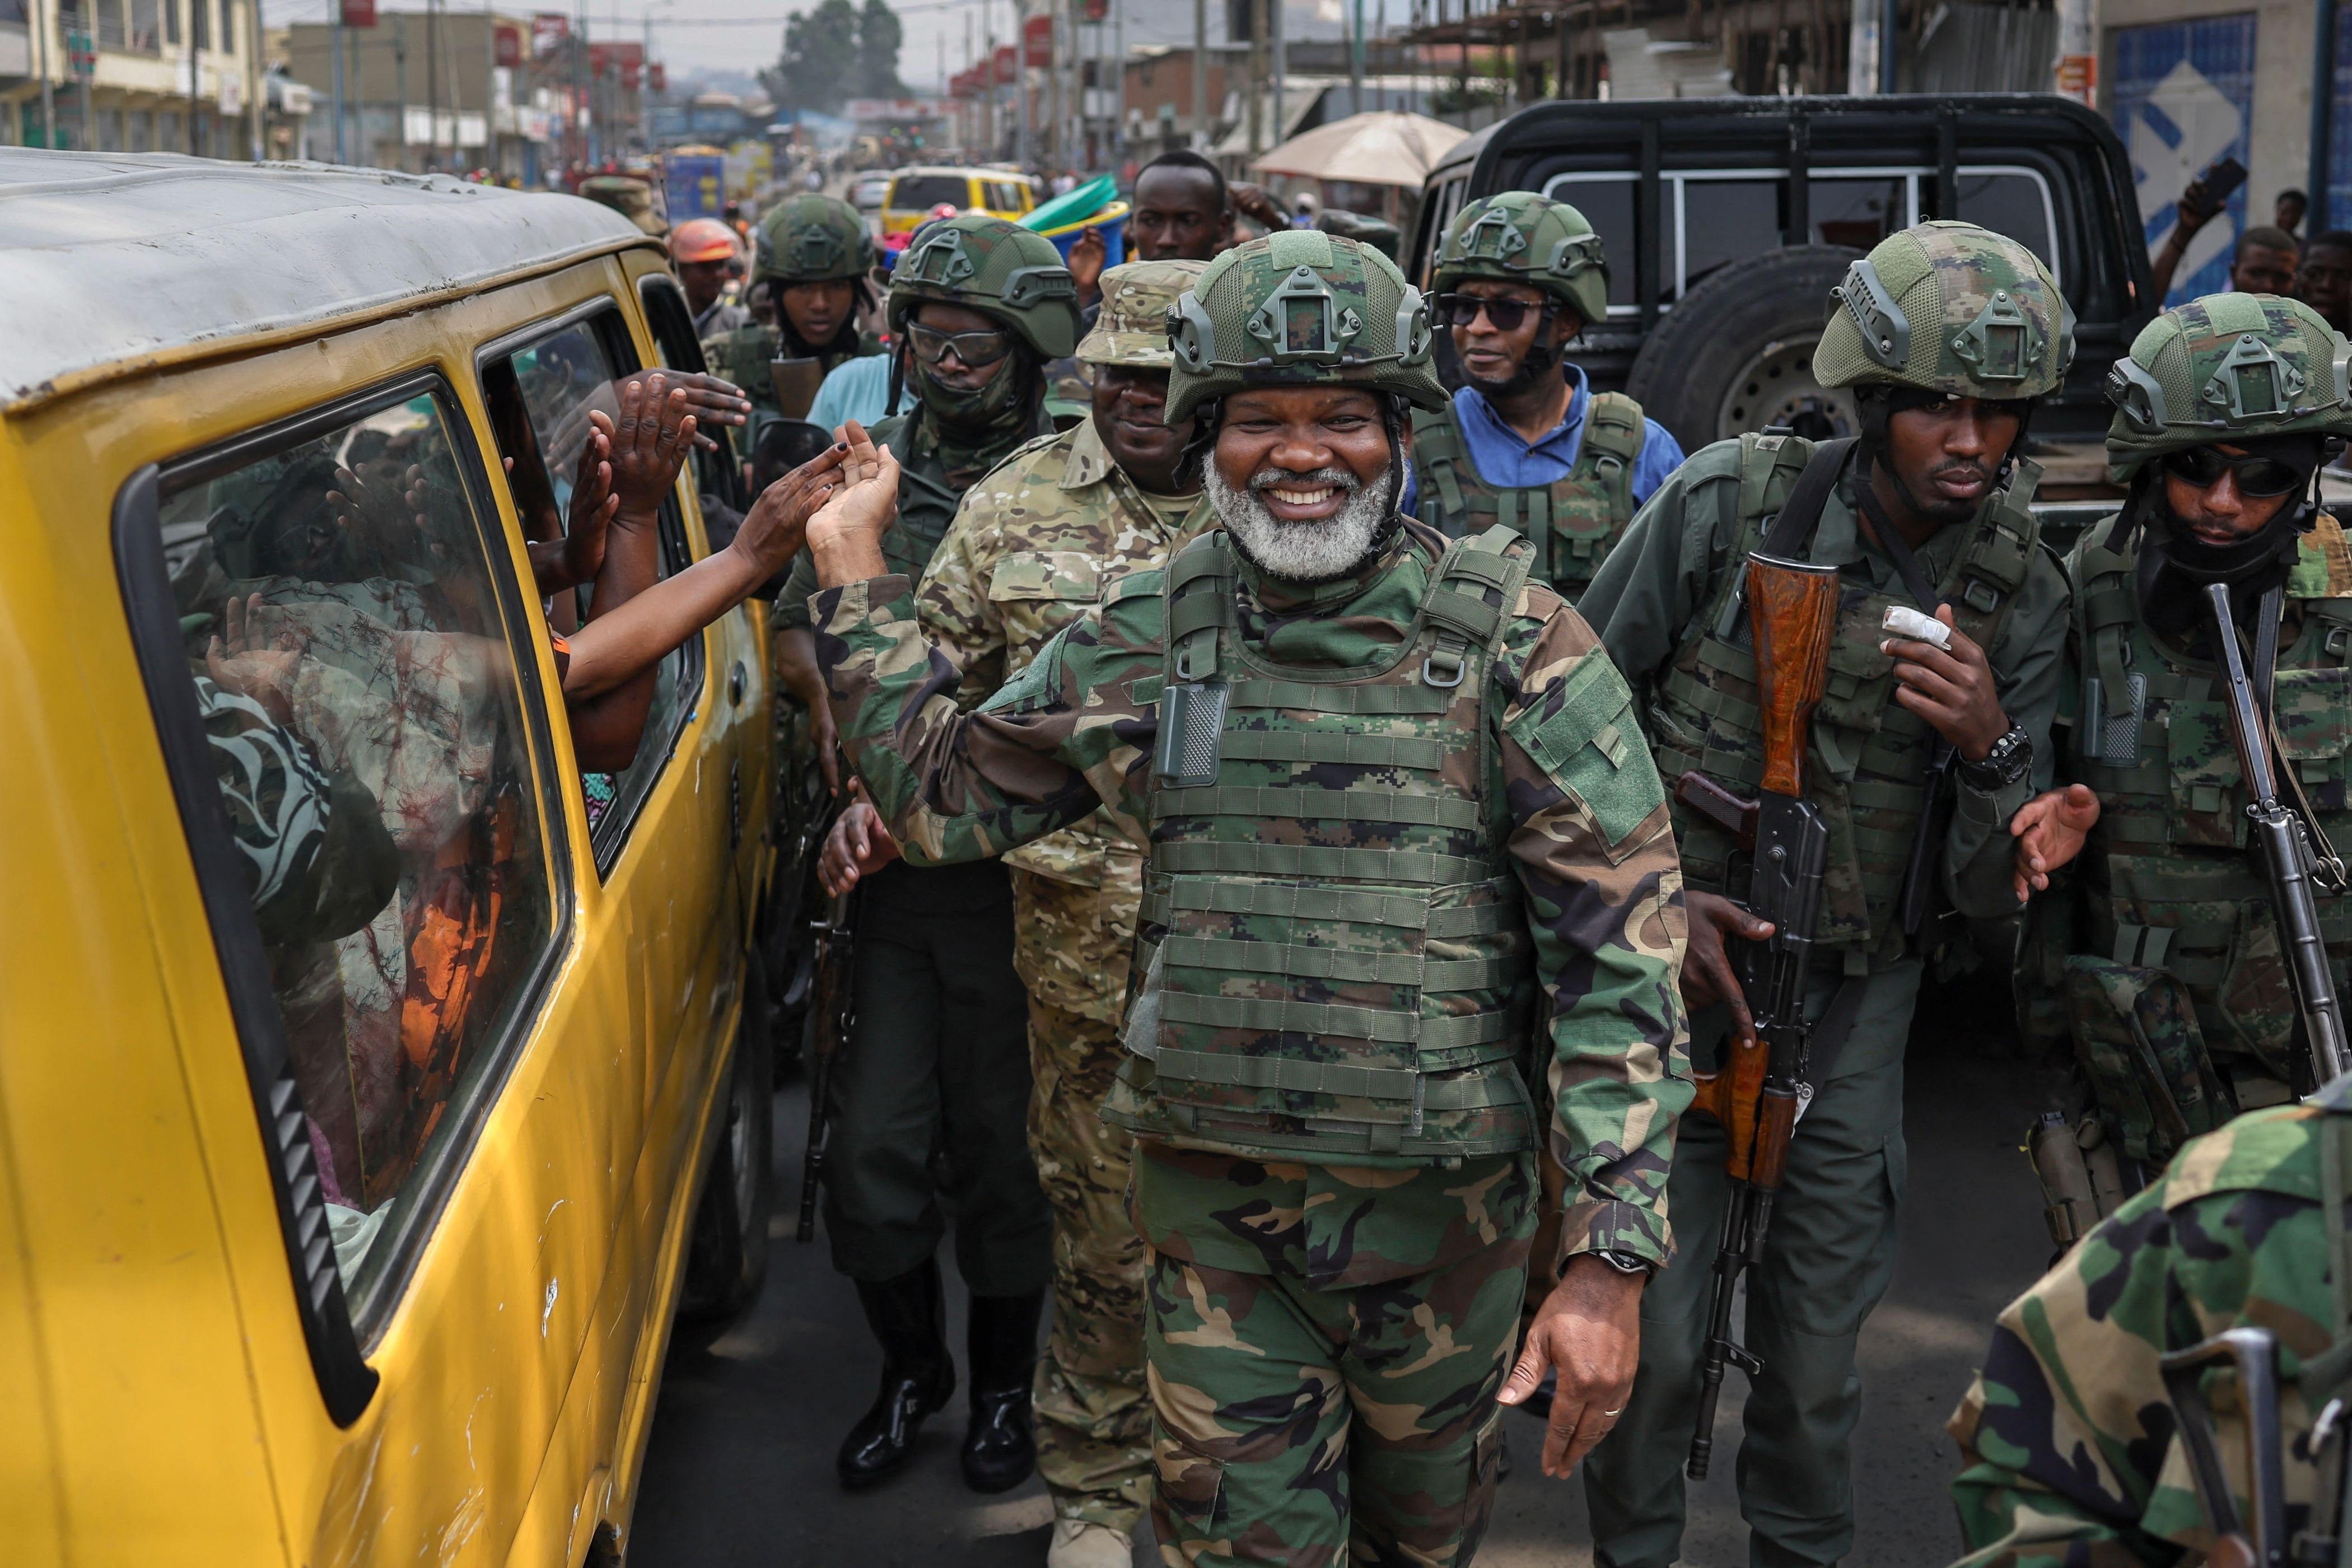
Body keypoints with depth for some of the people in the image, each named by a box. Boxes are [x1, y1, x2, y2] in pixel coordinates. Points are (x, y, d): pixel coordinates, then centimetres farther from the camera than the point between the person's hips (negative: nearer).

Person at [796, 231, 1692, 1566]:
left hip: (1443, 1212, -1)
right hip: (1215, 1218, 1)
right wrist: (853, 566, 8)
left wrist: (1612, 1257, -16)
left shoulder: (1515, 645, -10)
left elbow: (1620, 954, -12)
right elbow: (945, 795, 12)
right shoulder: (1144, 639, 0)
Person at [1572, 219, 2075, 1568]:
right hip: (1670, 966, -2)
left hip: (1855, 1000, 2)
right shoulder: (1728, 504, -11)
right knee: (1655, 1337, 0)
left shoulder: (2024, 598, -3)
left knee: (1818, 1355, 12)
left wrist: (1993, 747, -21)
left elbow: (1994, 893, -2)